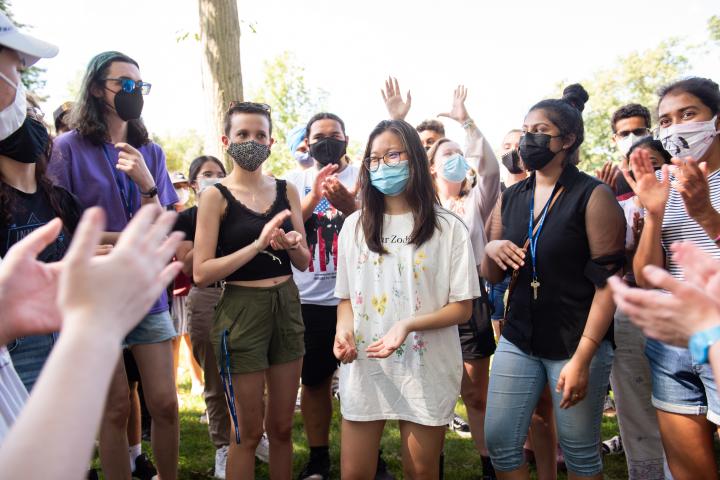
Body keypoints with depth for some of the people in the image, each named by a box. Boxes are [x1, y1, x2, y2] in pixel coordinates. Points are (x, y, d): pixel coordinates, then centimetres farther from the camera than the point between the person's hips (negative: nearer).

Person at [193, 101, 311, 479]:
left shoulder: (286, 191, 5)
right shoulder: (216, 196, -7)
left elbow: (304, 261, 8)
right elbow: (201, 273, -14)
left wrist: (290, 244, -14)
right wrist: (258, 244, -23)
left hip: (287, 305, 4)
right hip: (242, 310, -4)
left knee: (282, 426, 16)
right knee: (248, 432, 9)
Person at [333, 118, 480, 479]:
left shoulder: (448, 228, -5)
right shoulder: (354, 225, 6)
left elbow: (462, 307, -6)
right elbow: (346, 296, 11)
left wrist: (408, 325, -21)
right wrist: (344, 328, -10)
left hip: (426, 371, -2)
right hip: (363, 368, 3)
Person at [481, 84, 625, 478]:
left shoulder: (593, 197, -9)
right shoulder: (511, 198, 7)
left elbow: (608, 284, -12)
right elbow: (492, 276, 13)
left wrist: (582, 359, -17)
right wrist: (491, 251, -10)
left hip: (576, 344, -4)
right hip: (518, 340, 5)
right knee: (498, 441, 6)